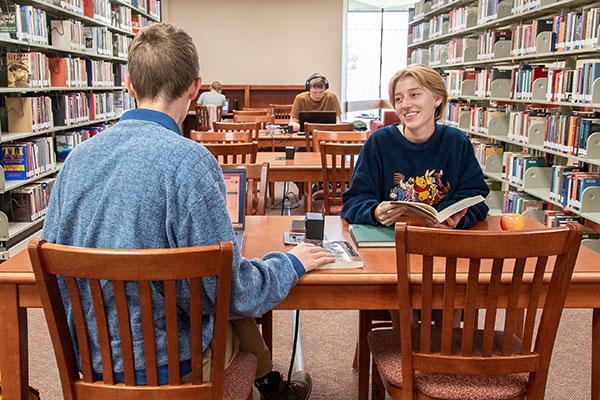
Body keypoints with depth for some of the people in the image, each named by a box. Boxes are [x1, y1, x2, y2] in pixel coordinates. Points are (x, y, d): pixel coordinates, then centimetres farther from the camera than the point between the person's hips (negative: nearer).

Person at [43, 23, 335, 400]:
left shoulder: (78, 156, -6)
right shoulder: (187, 160, -24)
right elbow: (230, 291, -22)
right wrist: (291, 263, -4)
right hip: (165, 365, -5)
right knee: (237, 316, 25)